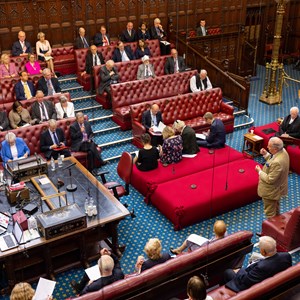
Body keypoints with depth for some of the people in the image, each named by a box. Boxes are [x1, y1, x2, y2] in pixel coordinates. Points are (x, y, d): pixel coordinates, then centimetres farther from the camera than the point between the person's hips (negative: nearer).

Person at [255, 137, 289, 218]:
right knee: (276, 207, 33)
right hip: (278, 188, 10)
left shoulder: (277, 163, -40)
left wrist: (260, 171, -18)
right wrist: (266, 154, -6)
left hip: (271, 192, -10)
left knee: (270, 213, 13)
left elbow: (270, 180, -30)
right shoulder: (283, 151, -11)